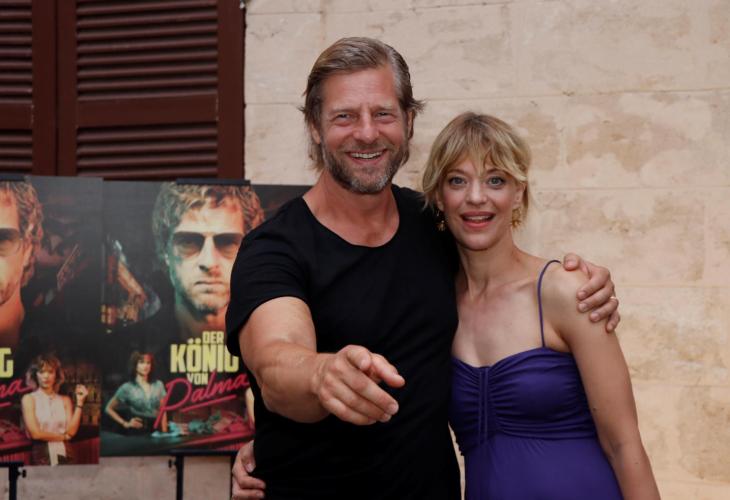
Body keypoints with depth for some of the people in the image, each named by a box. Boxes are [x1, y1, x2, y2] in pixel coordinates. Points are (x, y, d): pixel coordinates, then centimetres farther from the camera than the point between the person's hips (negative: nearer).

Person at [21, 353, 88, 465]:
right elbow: (35, 433, -7)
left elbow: (71, 431, -2)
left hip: (62, 454, 3)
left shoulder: (65, 400, 11)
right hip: (39, 455, -3)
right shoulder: (28, 399, 2)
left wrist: (79, 402, -3)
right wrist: (63, 436, 2)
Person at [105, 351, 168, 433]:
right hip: (136, 431, -2)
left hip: (155, 430, 2)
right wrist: (125, 423, -2)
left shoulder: (158, 385, 6)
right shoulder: (127, 387, -2)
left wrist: (164, 432, -3)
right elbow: (109, 408, 6)